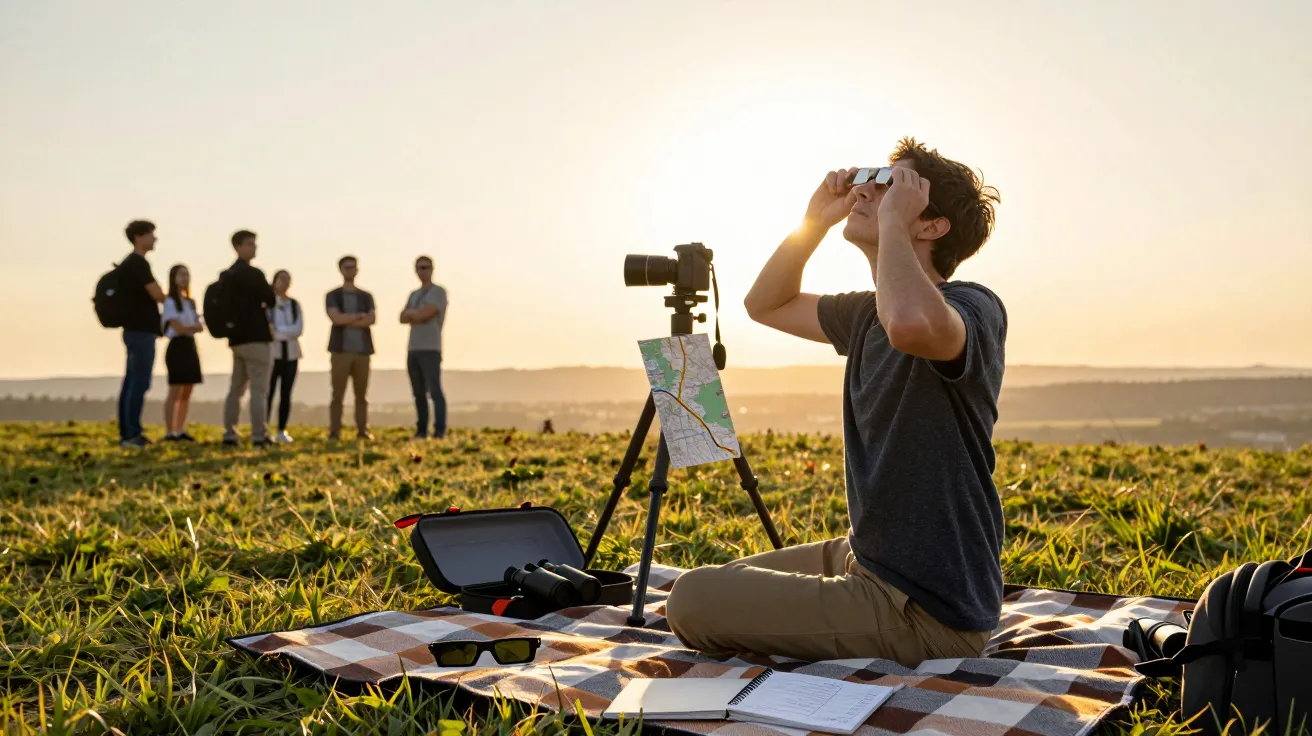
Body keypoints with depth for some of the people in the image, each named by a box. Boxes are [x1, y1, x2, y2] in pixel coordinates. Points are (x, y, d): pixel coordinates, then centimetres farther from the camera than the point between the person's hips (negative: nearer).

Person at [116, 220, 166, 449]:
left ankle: (127, 433, 14)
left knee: (131, 382, 10)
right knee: (139, 383, -8)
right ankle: (131, 435, -8)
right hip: (141, 331, -10)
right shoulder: (138, 263, -13)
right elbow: (158, 295, -17)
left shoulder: (128, 264, 17)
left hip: (135, 329, 10)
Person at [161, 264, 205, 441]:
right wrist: (194, 327, 0)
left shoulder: (191, 303, 17)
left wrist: (188, 328, -10)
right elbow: (179, 328, -15)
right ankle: (169, 432, -8)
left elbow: (201, 327, 9)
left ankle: (181, 431, 10)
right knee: (175, 391, -9)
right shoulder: (170, 302, -6)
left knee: (187, 392, 6)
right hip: (177, 347, -8)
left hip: (191, 347, 8)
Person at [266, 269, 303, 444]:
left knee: (286, 393, 3)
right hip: (272, 353, -4)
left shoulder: (295, 305, 11)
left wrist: (278, 330, -12)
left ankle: (282, 431, 8)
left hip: (291, 354, 4)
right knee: (269, 393, -8)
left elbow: (299, 329, -2)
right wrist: (287, 331, -15)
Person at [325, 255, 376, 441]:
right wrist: (359, 316, -4)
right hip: (341, 350, -2)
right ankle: (334, 432, -2)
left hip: (362, 350, 2)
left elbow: (371, 320, -2)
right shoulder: (332, 296, 6)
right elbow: (336, 318, -11)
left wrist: (347, 320, -9)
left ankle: (362, 431, 6)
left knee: (361, 394, 3)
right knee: (338, 394, -4)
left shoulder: (366, 297, 14)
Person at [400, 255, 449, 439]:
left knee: (435, 390, -15)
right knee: (419, 393, 8)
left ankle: (440, 431, -17)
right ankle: (422, 430, 12)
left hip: (431, 350, -7)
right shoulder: (414, 295, 19)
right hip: (413, 350, 7)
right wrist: (417, 315, -11)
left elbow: (423, 315, -17)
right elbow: (403, 319, 6)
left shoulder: (439, 292, -6)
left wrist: (411, 312, 2)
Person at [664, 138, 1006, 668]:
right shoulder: (869, 314, 8)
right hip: (865, 561, 10)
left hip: (926, 613, -10)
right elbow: (766, 305, 21)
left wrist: (892, 220, -25)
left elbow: (911, 323, -44)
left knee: (693, 601, -13)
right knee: (703, 588, 22)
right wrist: (815, 220, 6)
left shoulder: (973, 308, -19)